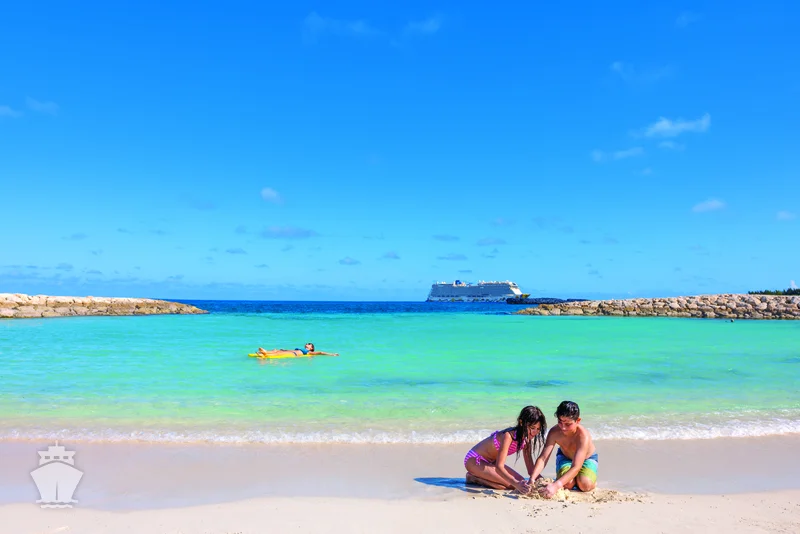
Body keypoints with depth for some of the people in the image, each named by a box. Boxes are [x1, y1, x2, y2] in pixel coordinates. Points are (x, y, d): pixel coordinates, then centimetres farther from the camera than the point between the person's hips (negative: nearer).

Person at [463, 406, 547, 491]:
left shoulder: (527, 438, -6)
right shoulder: (509, 436, -31)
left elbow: (530, 468, -1)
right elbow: (499, 467, -37)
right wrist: (516, 483, -51)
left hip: (491, 462, 9)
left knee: (522, 482, -2)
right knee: (511, 485, -21)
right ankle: (473, 478, -5)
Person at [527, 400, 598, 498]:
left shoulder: (583, 435, -40)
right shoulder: (554, 432, -31)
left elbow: (576, 467, -47)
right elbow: (543, 458, -32)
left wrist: (556, 485, -60)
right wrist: (532, 479, -50)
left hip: (587, 458, -2)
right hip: (565, 457, 2)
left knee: (585, 485, -29)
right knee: (567, 484, -25)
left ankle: (593, 480, 8)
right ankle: (574, 478, 11)